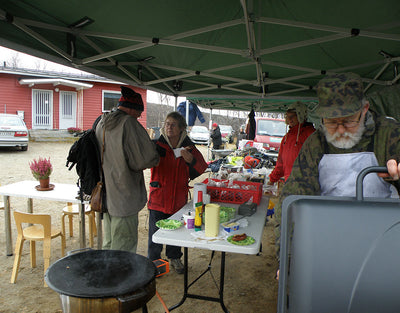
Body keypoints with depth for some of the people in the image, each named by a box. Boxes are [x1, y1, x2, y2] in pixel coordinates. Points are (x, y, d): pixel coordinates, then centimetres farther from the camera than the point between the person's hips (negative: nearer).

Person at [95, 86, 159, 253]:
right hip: (123, 196, -8)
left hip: (105, 194, 8)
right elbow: (147, 158, -18)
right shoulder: (128, 123, -16)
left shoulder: (101, 123, 9)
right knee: (124, 246, 5)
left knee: (108, 242, 22)